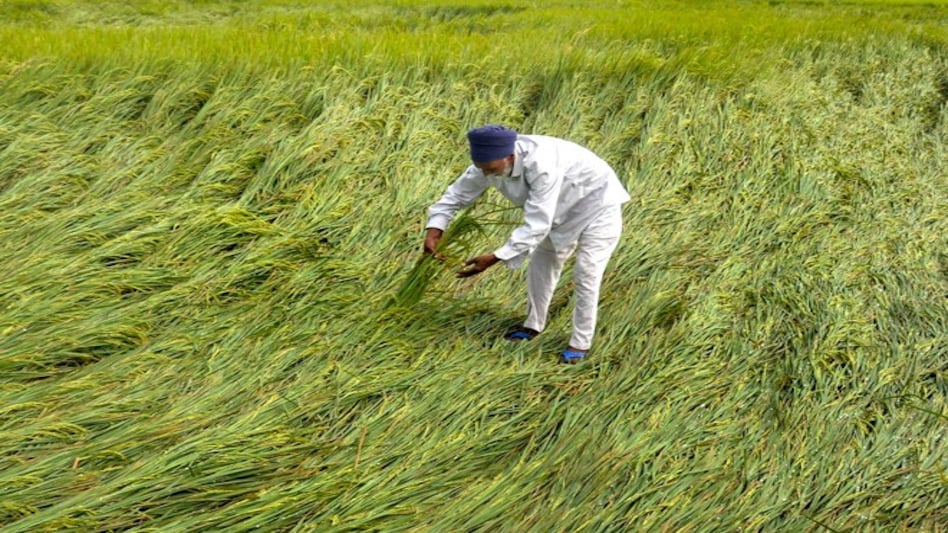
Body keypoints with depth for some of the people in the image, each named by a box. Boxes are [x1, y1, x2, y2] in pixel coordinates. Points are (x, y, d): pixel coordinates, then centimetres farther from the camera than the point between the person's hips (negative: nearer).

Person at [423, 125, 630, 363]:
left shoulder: (542, 166, -43)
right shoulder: (493, 160, -19)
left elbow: (537, 225, -41)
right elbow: (458, 192, -8)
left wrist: (494, 258, -43)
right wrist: (434, 229, -21)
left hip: (597, 205, -8)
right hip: (564, 207, 8)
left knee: (585, 274, -8)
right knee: (541, 263, 14)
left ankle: (580, 343, 7)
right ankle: (533, 326, 31)